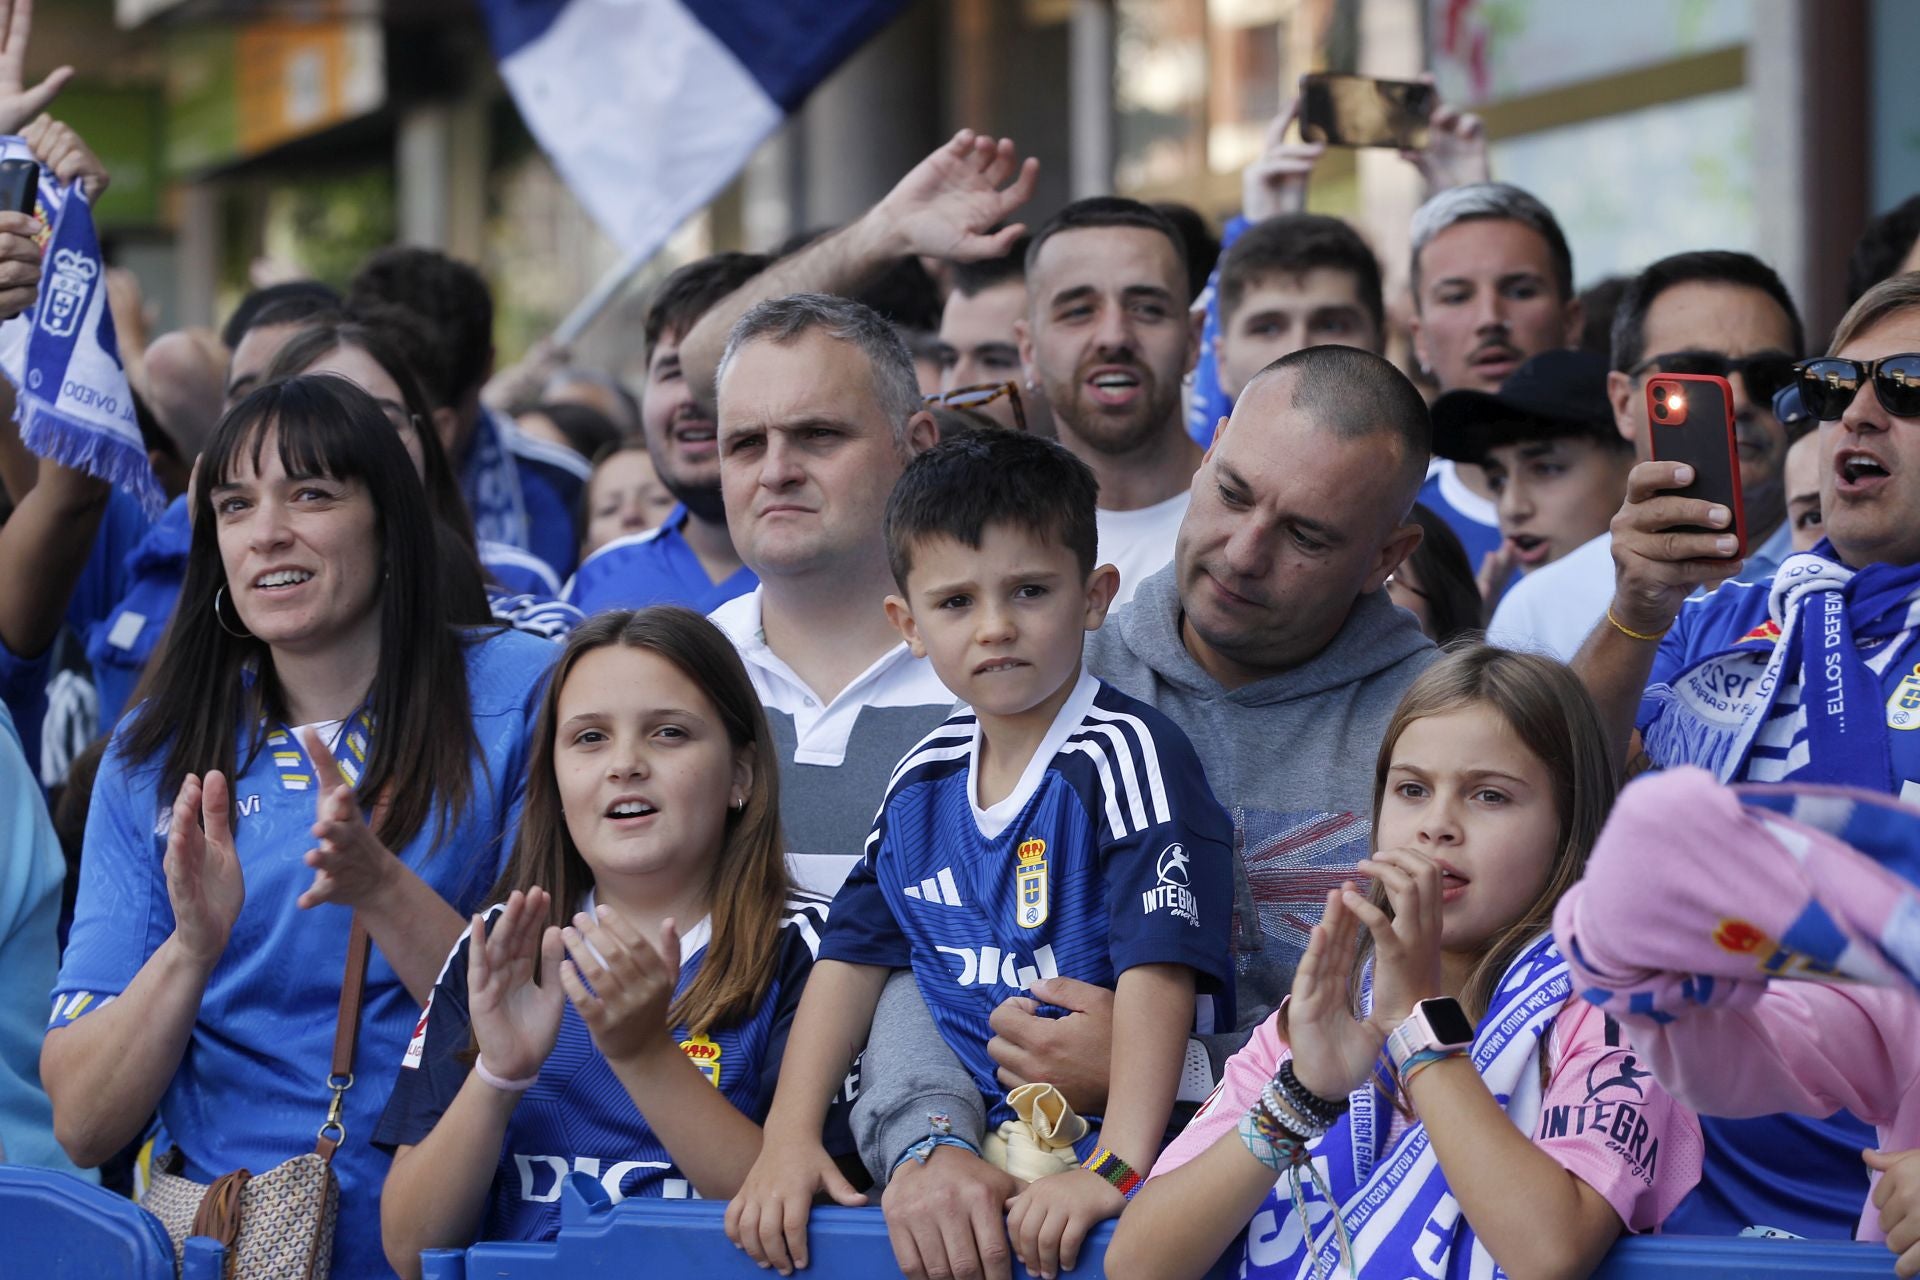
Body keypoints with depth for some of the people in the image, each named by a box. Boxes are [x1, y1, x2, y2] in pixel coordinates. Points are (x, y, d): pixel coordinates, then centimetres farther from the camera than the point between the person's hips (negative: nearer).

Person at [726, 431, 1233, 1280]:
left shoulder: (1127, 758, -9)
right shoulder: (923, 781, 12)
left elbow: (1158, 970, -18)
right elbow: (853, 956, 17)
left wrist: (1114, 1170, -27)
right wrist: (789, 1137, 5)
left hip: (1090, 1140, -6)